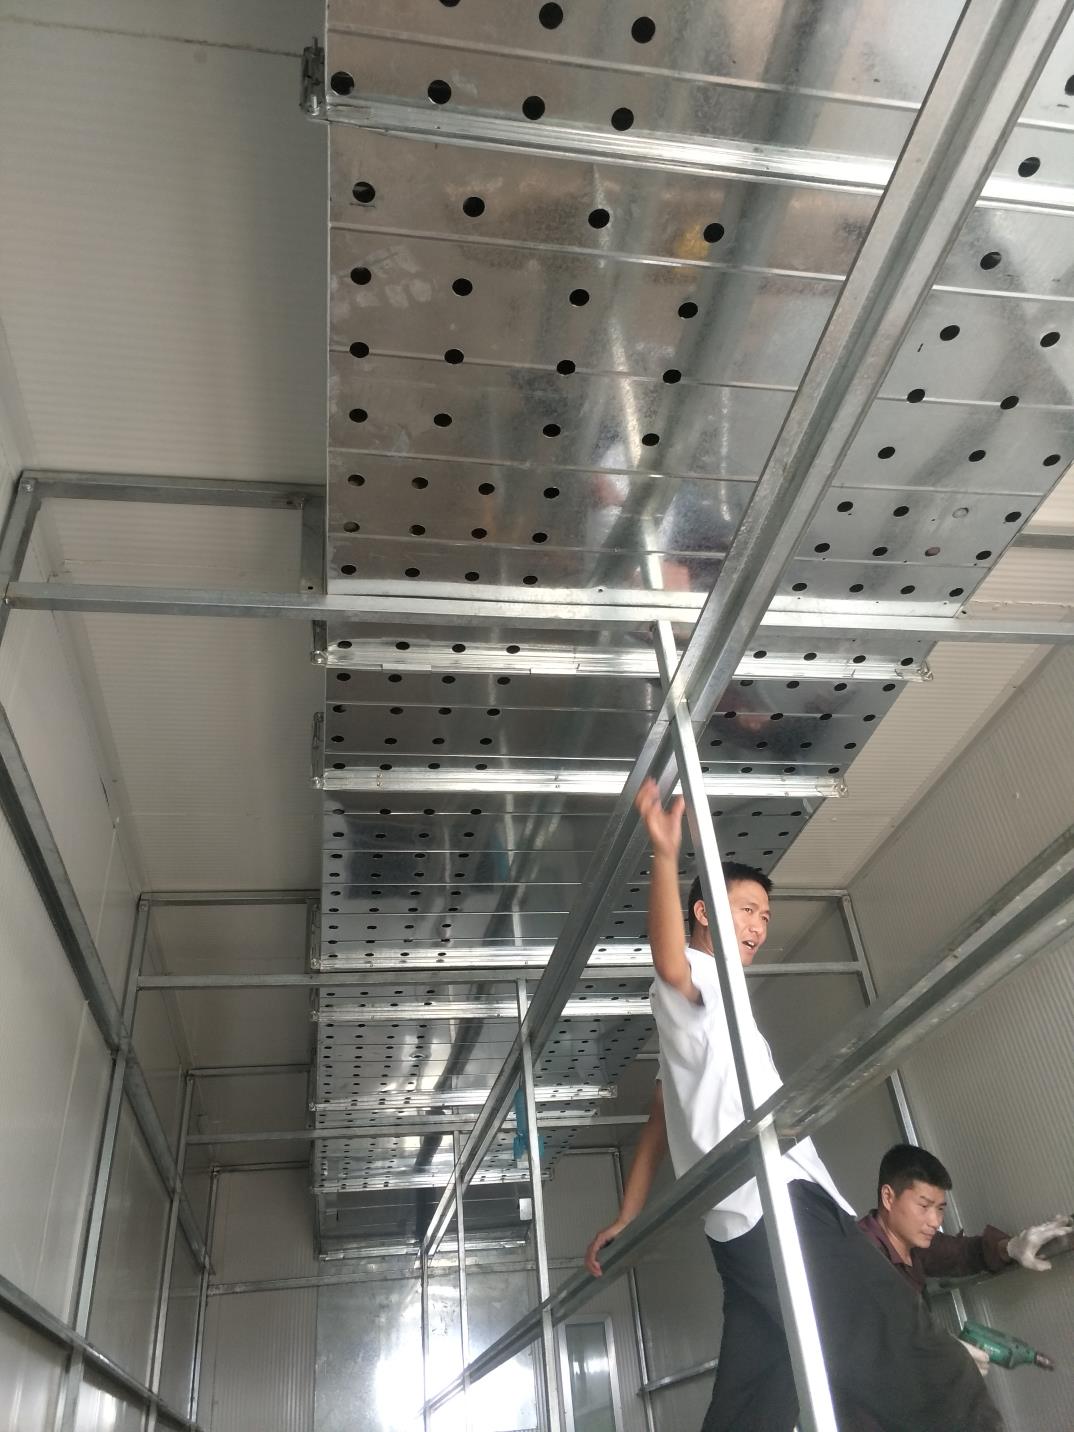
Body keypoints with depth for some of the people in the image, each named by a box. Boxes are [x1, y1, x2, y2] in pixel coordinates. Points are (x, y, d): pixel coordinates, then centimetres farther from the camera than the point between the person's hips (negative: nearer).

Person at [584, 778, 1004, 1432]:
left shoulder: (712, 1009, 32)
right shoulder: (694, 980, 3)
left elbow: (661, 1119, 29)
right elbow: (668, 964, -25)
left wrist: (629, 1217, 23)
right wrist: (666, 854, -38)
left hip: (756, 1220, 10)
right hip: (777, 1205, -10)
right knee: (918, 1367, -14)